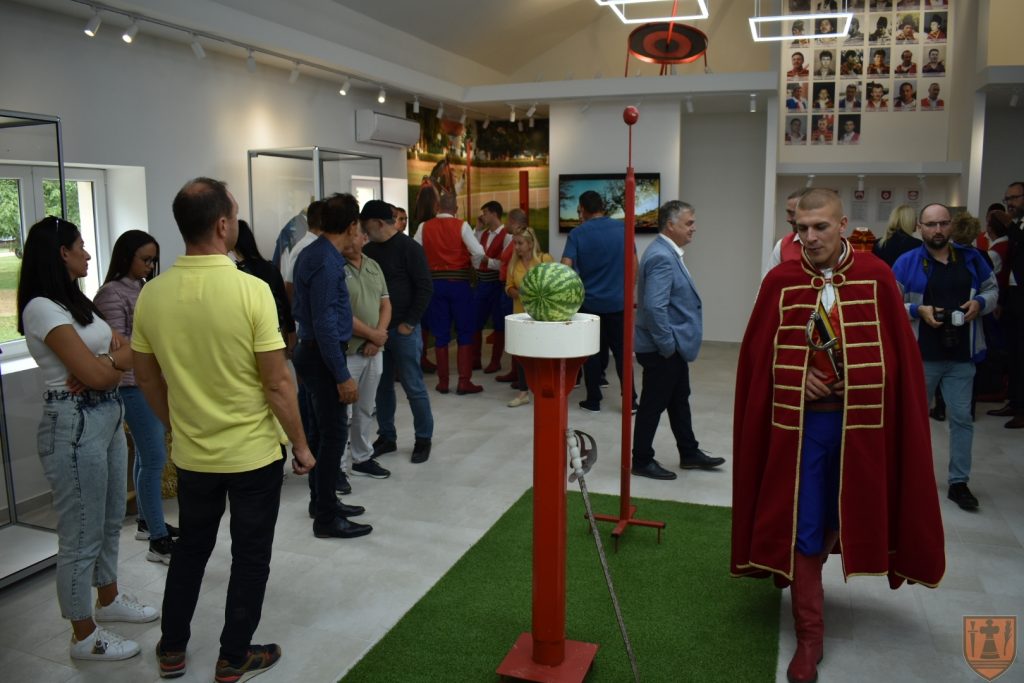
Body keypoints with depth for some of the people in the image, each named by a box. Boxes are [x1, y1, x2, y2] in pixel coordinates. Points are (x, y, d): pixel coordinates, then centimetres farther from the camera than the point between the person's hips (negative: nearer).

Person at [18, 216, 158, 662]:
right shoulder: (42, 308, -15)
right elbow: (94, 374, -20)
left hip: (106, 417, 9)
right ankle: (84, 637, 16)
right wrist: (116, 363, 1)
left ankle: (108, 600, 39)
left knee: (110, 520, 21)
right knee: (82, 533, 2)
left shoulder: (76, 302, 14)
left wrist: (105, 365, -13)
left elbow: (128, 351, 7)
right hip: (74, 424, -9)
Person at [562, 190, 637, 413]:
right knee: (622, 351, 9)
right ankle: (629, 400, 11)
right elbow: (634, 263, 3)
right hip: (618, 301, 2)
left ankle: (593, 400, 14)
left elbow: (566, 267, -14)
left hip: (589, 301, -1)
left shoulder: (577, 233, -8)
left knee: (592, 352, 9)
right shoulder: (622, 227, -1)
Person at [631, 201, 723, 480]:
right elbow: (654, 307, -29)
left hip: (673, 347, 10)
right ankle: (642, 461, 17)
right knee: (653, 404, 3)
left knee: (679, 400, 20)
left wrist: (675, 344, 16)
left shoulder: (669, 252, 10)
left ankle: (689, 454, 34)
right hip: (661, 350, -10)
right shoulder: (662, 257, -22)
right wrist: (668, 346, -21)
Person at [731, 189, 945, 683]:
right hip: (799, 421, -1)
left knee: (845, 514, 18)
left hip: (860, 420, 1)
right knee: (801, 525, 3)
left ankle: (797, 571, 48)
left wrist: (859, 383, -7)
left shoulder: (876, 277, -6)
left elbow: (898, 353, 1)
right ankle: (809, 634, 16)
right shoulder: (779, 281, -5)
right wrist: (797, 376, -12)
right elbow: (757, 353, 1)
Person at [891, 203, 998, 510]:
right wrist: (918, 311, -20)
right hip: (921, 354, -2)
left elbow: (992, 289, 15)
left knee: (962, 418, 5)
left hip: (962, 354, 2)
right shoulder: (906, 262, -5)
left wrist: (980, 302, -6)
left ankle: (959, 483, 16)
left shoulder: (971, 258, 4)